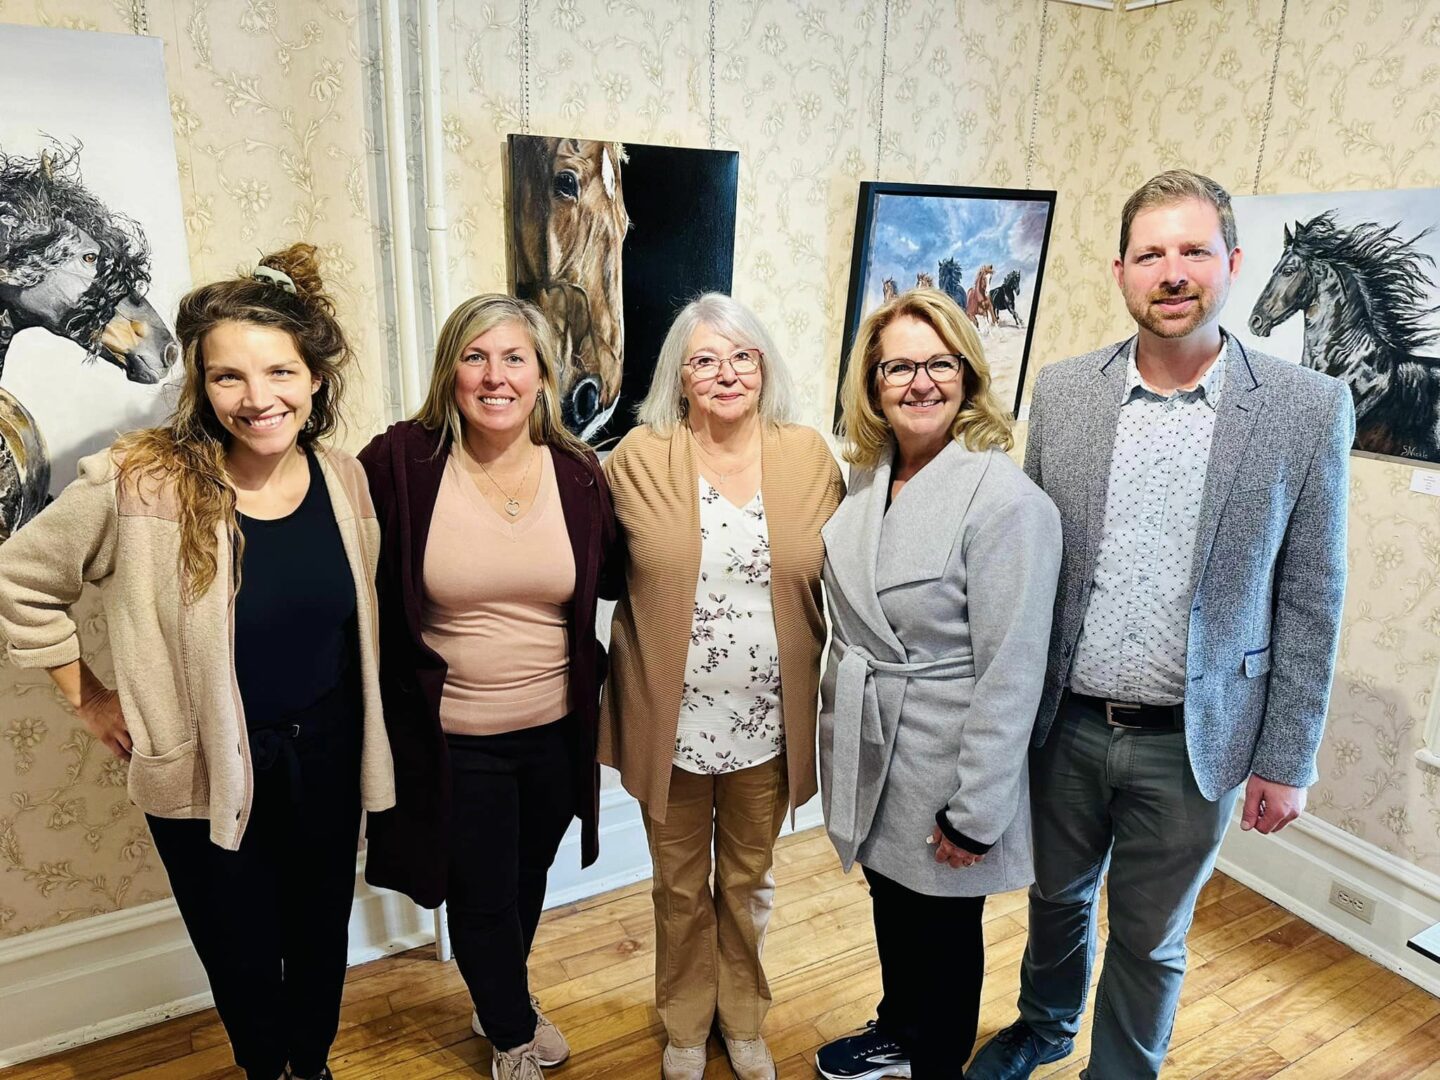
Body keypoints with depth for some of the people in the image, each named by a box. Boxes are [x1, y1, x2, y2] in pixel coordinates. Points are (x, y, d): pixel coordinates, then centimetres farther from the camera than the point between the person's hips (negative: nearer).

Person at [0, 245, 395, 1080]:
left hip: (326, 754, 3)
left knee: (321, 934, 22)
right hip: (205, 771, -3)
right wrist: (90, 701, -3)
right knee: (240, 954, 17)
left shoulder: (345, 479, -7)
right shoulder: (140, 484, -20)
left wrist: (360, 726, 7)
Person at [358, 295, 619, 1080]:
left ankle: (502, 1006, 55)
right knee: (481, 895, 15)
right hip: (450, 739, -3)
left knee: (527, 880, 24)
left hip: (556, 731, 3)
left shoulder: (579, 473, -6)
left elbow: (609, 580, 8)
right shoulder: (400, 462, -14)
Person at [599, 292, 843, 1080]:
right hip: (672, 720, -1)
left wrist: (824, 701, 2)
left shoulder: (810, 458, -3)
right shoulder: (639, 459, -8)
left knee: (748, 882, 21)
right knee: (681, 888, 19)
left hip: (769, 720, 1)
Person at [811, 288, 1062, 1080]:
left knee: (943, 931, 17)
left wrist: (976, 811, -18)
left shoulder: (1005, 500, -22)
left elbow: (1011, 672, -21)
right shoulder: (867, 479, 1)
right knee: (890, 905, 26)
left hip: (941, 763, -6)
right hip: (866, 754, 7)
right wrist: (836, 720, 13)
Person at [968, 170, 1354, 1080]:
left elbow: (1310, 601, -5)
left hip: (1191, 742, -2)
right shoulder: (1063, 390, -4)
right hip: (1064, 723, 3)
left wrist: (1287, 761, -2)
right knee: (1057, 899, 24)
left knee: (1150, 939, 17)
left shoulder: (1310, 409, -9)